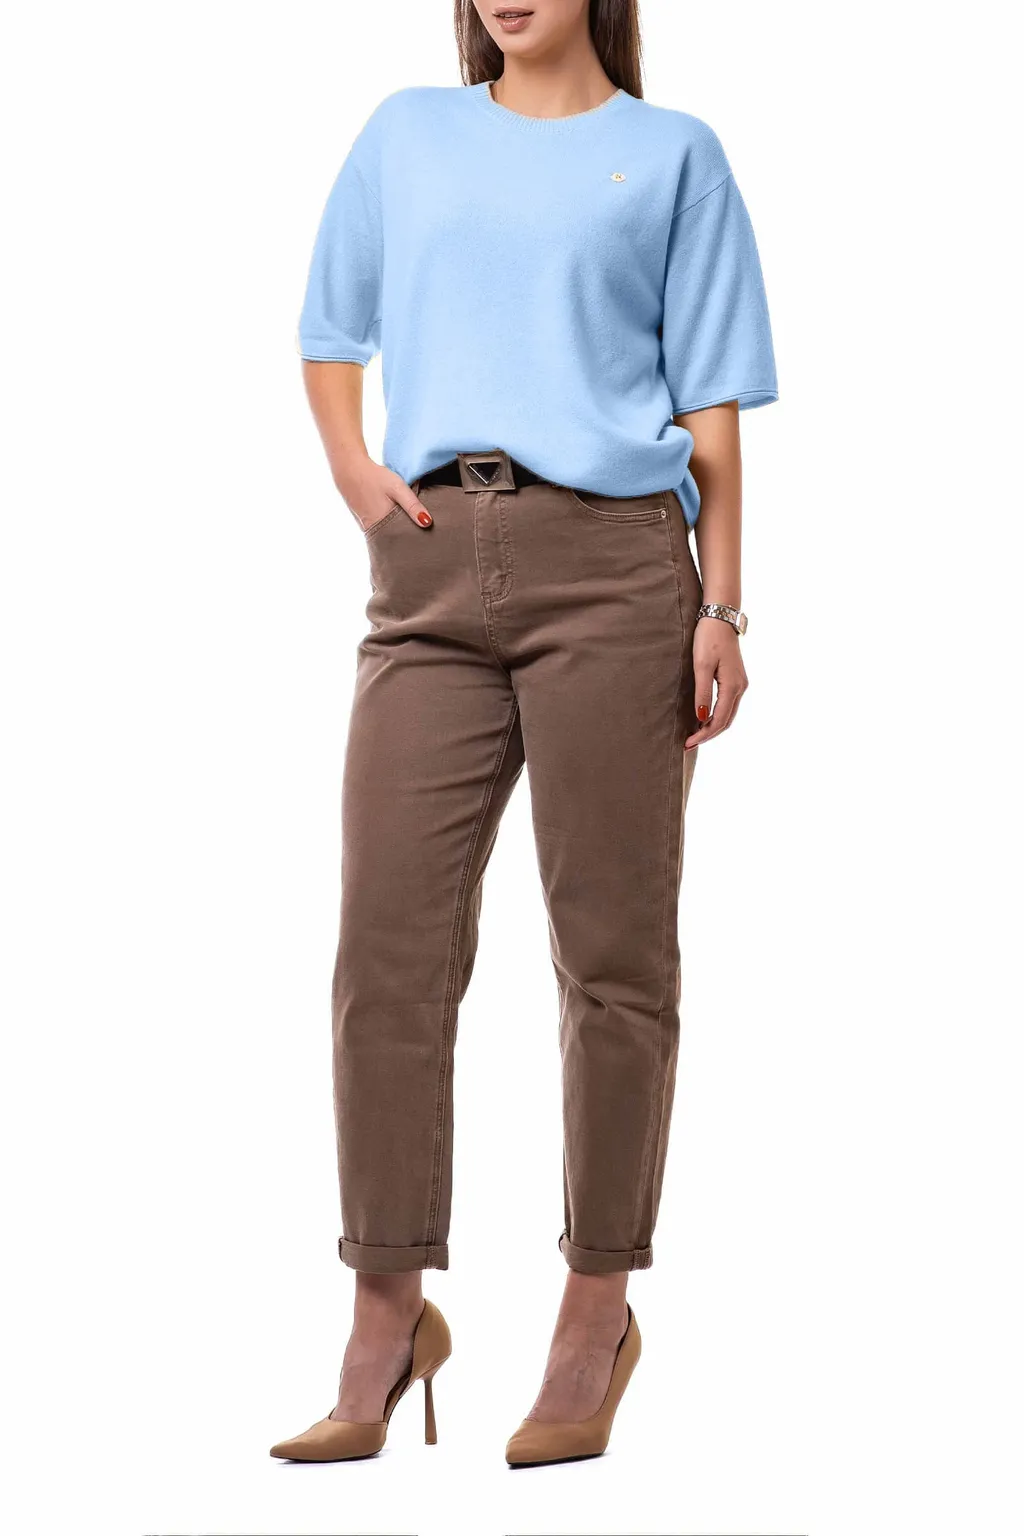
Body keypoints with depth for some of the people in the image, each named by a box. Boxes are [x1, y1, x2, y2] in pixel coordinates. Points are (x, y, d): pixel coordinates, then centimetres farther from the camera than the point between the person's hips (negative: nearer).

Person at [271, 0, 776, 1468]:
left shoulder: (671, 155, 10)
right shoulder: (406, 136, 18)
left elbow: (710, 402, 5)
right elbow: (331, 327, 27)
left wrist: (724, 607, -3)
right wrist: (352, 471, 9)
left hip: (610, 565, -3)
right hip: (432, 573, 3)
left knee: (613, 949, 0)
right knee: (390, 947, -4)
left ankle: (599, 1310, 10)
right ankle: (387, 1319, 4)